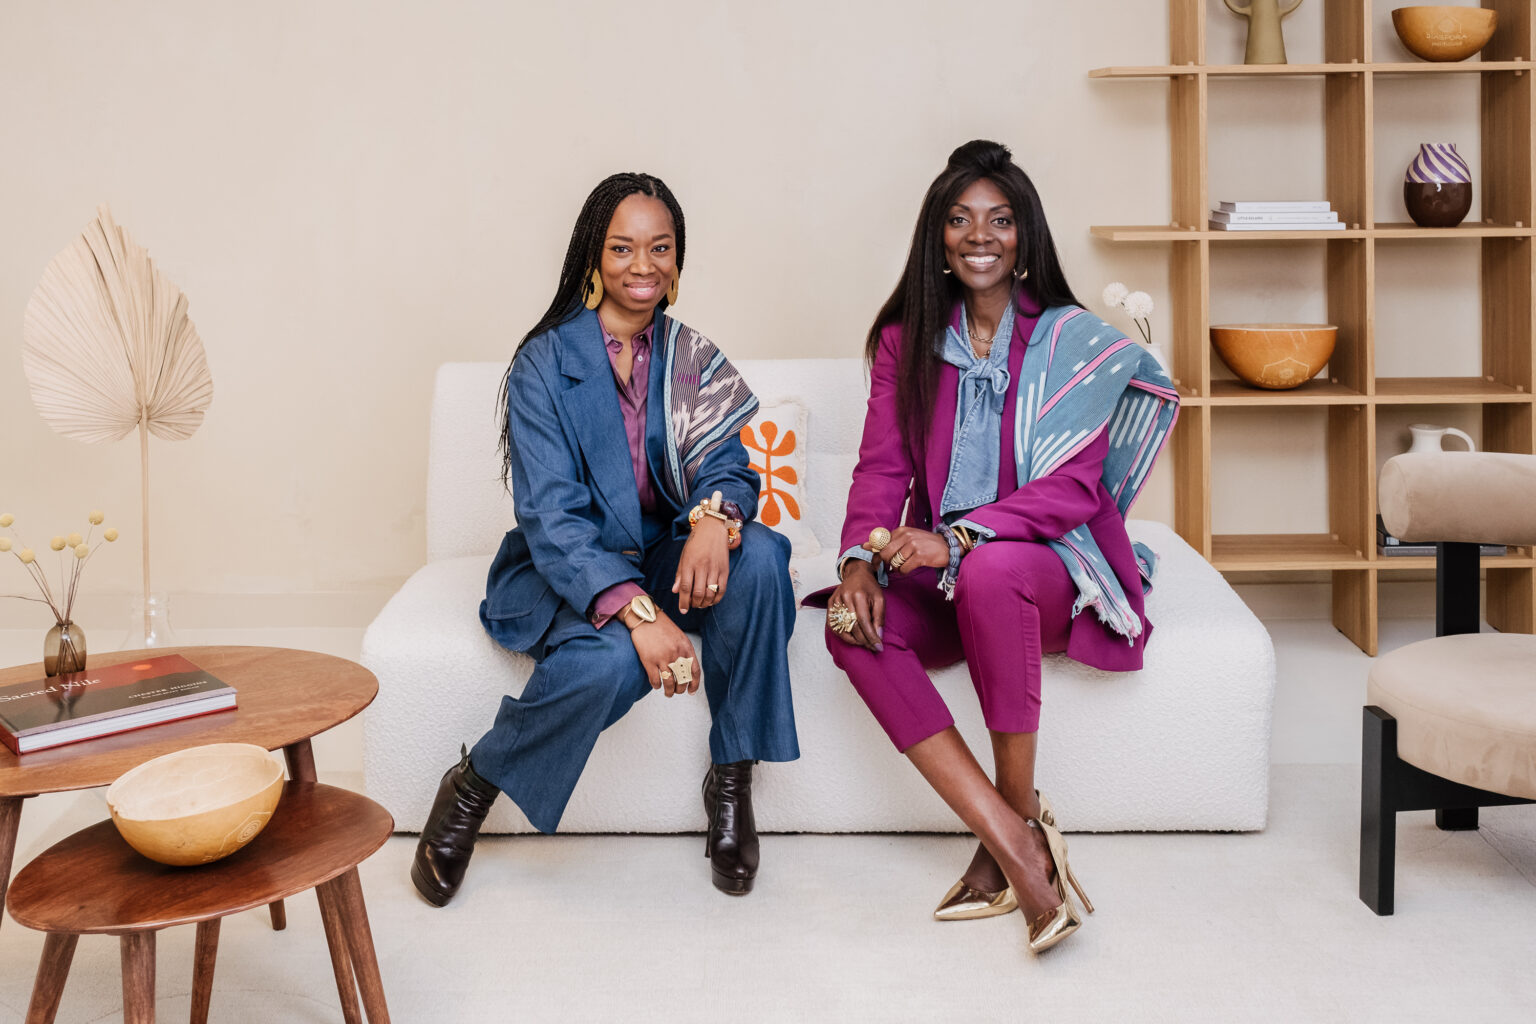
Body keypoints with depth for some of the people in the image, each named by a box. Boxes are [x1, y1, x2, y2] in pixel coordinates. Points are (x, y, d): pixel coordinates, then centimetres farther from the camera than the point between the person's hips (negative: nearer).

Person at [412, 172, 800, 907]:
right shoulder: (546, 362, -10)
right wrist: (636, 613, -34)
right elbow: (550, 516, -19)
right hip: (563, 572, -4)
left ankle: (731, 781, -12)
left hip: (660, 559, 4)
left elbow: (727, 466, -3)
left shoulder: (690, 359, 4)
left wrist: (714, 515, -30)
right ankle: (472, 787, -6)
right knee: (609, 662, -36)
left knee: (757, 556, -27)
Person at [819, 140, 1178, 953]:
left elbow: (1072, 489, -13)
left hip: (1052, 562, -3)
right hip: (943, 577, 4)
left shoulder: (1072, 340, -4)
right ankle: (1016, 846, -29)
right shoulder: (905, 341, 7)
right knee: (852, 623, -27)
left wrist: (956, 537, -28)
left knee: (991, 569, -38)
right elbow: (881, 468, 2)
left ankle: (1020, 814, -19)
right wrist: (862, 560, -19)